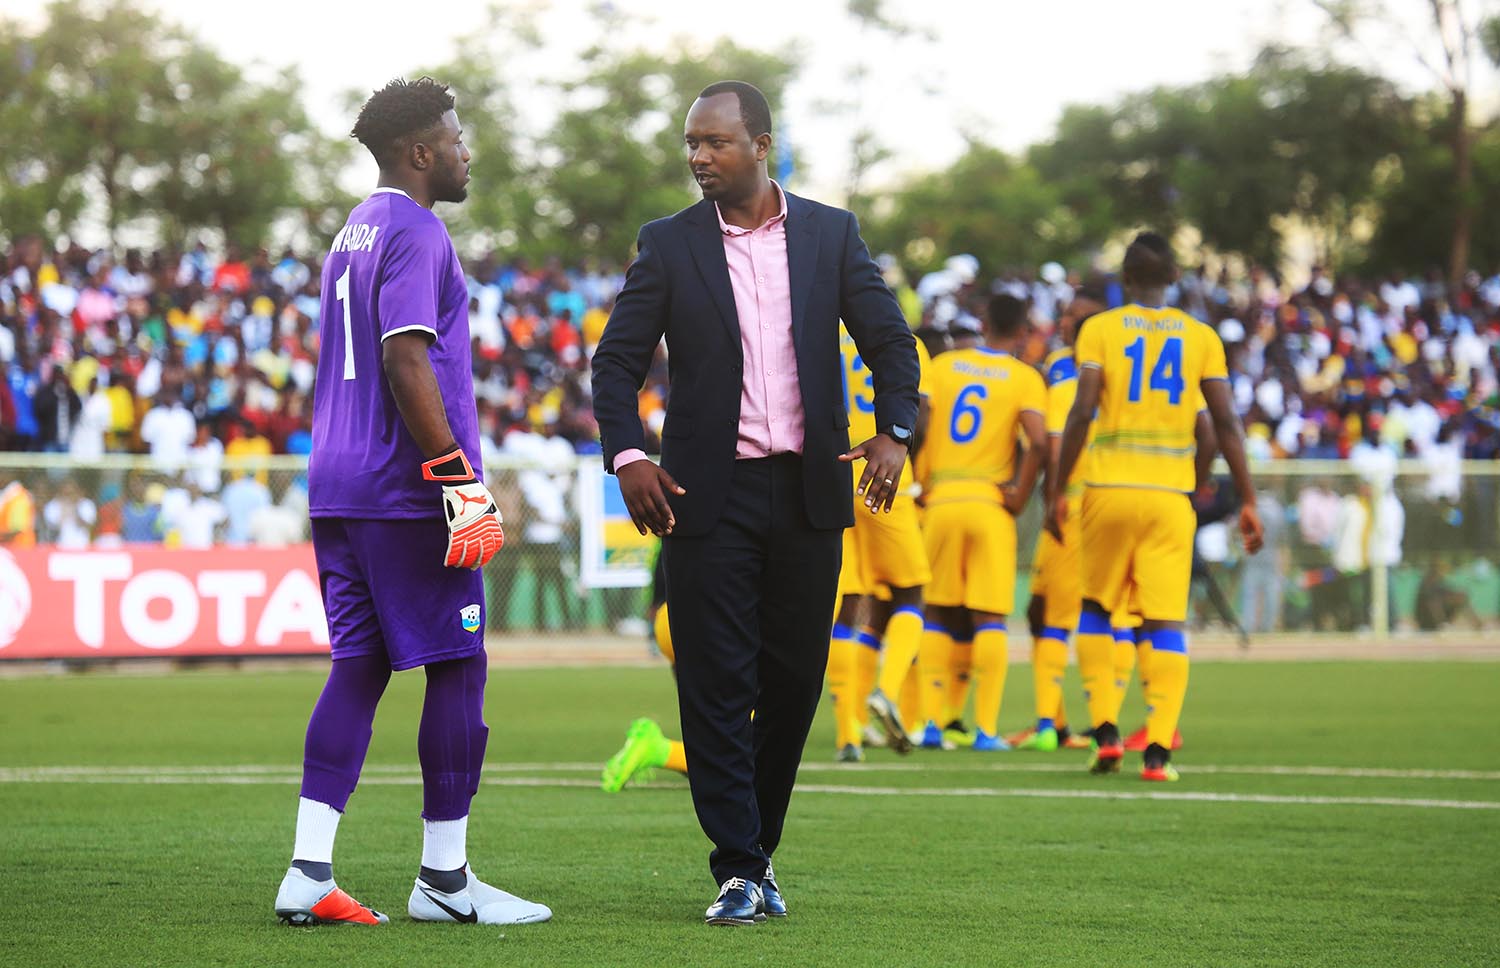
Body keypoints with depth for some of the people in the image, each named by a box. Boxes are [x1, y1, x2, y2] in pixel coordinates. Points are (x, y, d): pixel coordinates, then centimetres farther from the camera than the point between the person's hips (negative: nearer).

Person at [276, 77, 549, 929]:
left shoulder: (352, 235, 19)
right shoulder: (415, 235, -11)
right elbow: (405, 362, -20)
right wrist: (461, 483, -19)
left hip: (337, 495, 9)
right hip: (407, 495, -9)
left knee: (359, 669, 7)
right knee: (457, 671, -1)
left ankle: (310, 873, 1)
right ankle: (445, 877, 3)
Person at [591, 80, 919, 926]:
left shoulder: (831, 233, 6)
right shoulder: (668, 245, 3)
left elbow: (890, 340, 6)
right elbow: (617, 360, 3)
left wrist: (895, 432, -11)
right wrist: (628, 455, -13)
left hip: (808, 488, 1)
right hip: (709, 495, -1)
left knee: (793, 681, 6)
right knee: (716, 683, -4)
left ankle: (759, 845, 23)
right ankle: (738, 872, 1)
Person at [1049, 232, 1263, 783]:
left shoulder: (1100, 330, 3)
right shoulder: (1201, 337, 7)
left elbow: (1081, 413, -6)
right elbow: (1226, 423, 3)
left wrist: (1057, 491, -1)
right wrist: (1248, 502, 7)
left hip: (1109, 489, 0)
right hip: (1169, 494, 0)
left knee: (1096, 609, 16)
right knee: (1166, 622, 0)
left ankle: (1105, 734, 6)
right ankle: (1158, 750, -8)